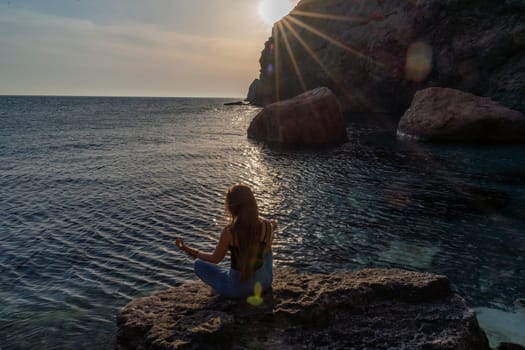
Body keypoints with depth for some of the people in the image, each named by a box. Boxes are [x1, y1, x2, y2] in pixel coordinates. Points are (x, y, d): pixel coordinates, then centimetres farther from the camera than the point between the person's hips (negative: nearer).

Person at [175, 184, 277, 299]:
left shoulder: (229, 231, -21)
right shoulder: (266, 225, -14)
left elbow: (215, 259, -7)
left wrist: (188, 250, 3)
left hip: (237, 288, -2)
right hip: (265, 282, 3)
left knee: (199, 264, 19)